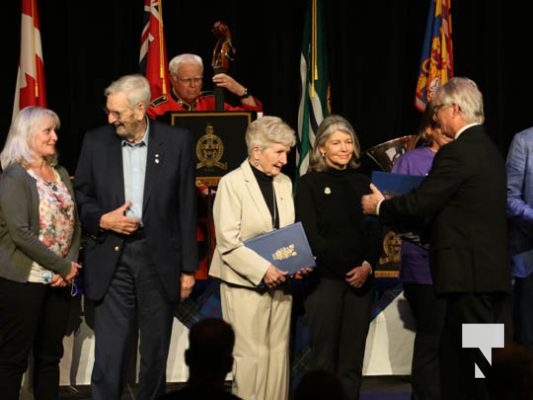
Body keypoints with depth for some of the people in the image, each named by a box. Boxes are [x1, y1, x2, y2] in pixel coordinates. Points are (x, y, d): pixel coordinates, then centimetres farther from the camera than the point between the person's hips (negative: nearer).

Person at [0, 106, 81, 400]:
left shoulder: (61, 174, 12)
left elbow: (73, 224, 13)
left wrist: (70, 264, -5)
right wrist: (62, 266, -14)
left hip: (58, 280, 7)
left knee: (50, 355, 11)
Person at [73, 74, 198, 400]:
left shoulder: (177, 142, -1)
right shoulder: (96, 142, 3)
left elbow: (187, 209, 1)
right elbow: (81, 196, 11)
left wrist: (188, 268, 1)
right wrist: (101, 219, -11)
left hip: (160, 259, 0)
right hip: (112, 259, 0)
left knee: (156, 351, 10)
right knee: (109, 352, -4)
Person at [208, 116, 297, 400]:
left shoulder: (285, 183, 12)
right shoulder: (232, 183, -6)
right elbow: (228, 242, -12)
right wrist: (263, 270, -19)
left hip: (279, 282, 6)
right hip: (246, 285, -6)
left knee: (279, 355, 5)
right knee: (252, 357, -4)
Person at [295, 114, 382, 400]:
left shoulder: (362, 183, 14)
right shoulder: (308, 184, 2)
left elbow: (375, 232, 10)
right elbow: (309, 234, -5)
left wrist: (367, 265, -9)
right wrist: (347, 268, -12)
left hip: (361, 280, 4)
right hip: (325, 279, -4)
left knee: (352, 361, 3)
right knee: (324, 359, -3)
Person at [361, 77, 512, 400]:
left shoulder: (456, 153, -15)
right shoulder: (488, 149, 15)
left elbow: (421, 202, -14)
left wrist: (380, 206, 3)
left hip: (470, 271, -9)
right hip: (492, 268, 9)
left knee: (478, 359, -5)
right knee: (454, 354, 13)